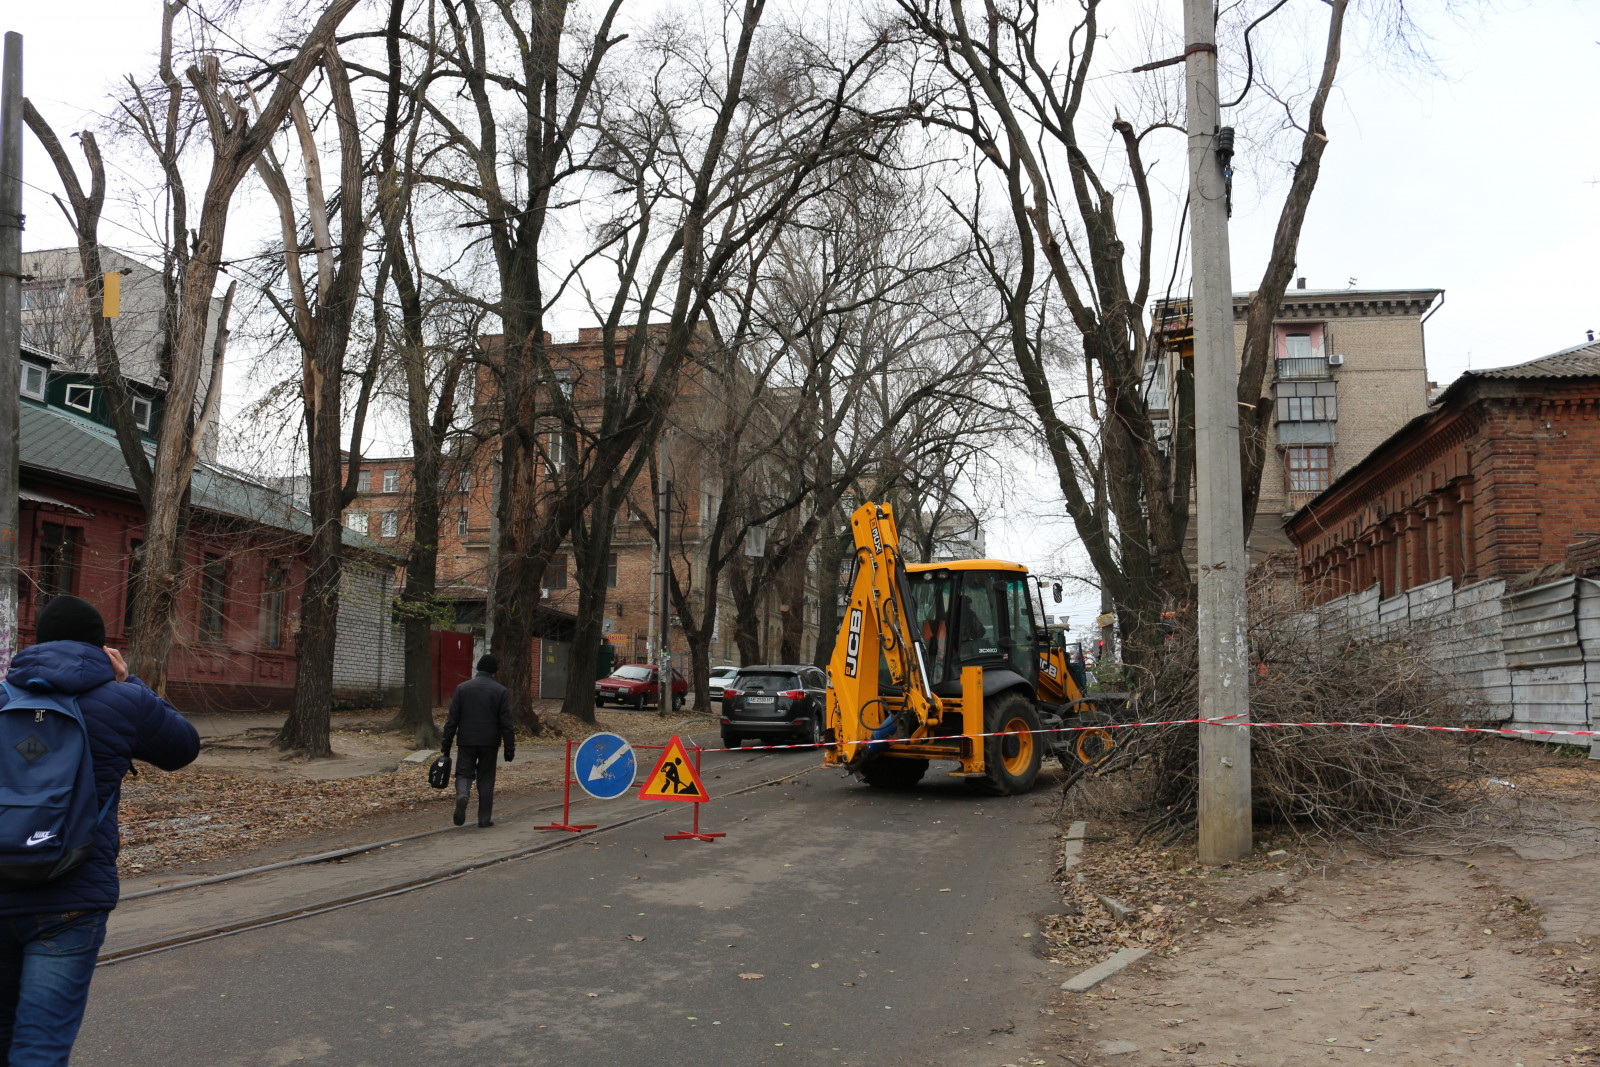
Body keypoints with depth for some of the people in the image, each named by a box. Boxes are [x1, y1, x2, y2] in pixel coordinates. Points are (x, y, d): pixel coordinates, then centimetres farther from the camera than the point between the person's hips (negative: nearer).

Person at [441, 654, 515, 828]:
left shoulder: (462, 688, 3)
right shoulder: (501, 691, -1)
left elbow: (452, 719, 2)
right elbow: (506, 723, -3)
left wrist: (446, 743, 7)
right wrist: (509, 747, 2)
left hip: (467, 741, 0)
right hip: (490, 742, 0)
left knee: (464, 773, 9)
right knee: (486, 778, 8)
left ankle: (462, 795, -24)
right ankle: (485, 818, 10)